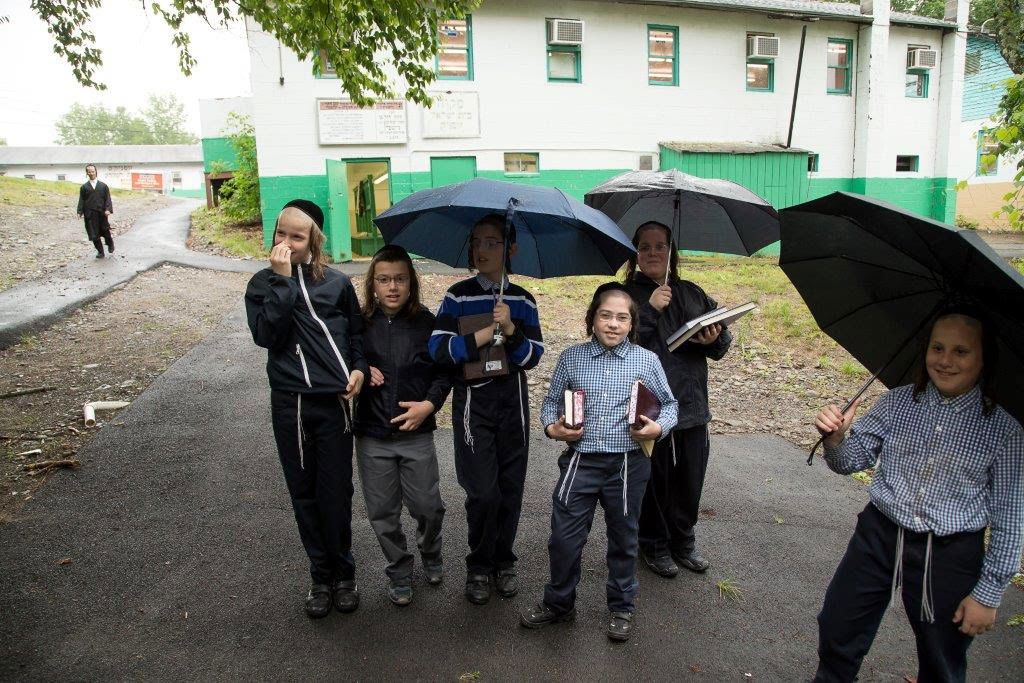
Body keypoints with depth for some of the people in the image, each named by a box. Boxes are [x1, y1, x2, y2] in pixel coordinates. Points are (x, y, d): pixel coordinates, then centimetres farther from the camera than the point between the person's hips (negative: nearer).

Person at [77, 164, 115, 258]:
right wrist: (80, 212, -6)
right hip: (90, 214, 1)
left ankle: (110, 244, 33)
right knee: (94, 234, -1)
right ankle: (100, 251, 10)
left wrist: (108, 209, -12)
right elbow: (81, 200, 5)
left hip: (102, 213, -1)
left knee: (105, 231, 5)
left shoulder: (103, 185, 7)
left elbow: (107, 198, 2)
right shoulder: (84, 187, 7)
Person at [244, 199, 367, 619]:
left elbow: (357, 332, 14)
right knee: (304, 493, 11)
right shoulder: (263, 284, 3)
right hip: (291, 403, 1)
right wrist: (282, 280, -16)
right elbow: (267, 335, -15)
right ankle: (321, 576, 28)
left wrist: (359, 367, -3)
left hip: (335, 400, 0)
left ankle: (343, 573, 26)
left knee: (337, 493, 6)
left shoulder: (336, 282, 4)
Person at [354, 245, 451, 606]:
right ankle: (399, 573, 34)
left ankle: (431, 555, 40)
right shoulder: (360, 323, -3)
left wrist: (429, 403, -12)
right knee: (383, 513, 11)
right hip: (372, 437, 1)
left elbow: (444, 372, 2)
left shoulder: (426, 323, -4)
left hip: (417, 434, -1)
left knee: (428, 506, 7)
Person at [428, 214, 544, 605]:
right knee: (483, 490, -5)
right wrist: (486, 333, -14)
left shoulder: (522, 300, 5)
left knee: (510, 486, 8)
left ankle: (503, 562, 26)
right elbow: (438, 349, -10)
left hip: (512, 400, 3)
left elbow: (534, 356, -1)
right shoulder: (458, 297, -1)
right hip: (472, 401, -2)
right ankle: (478, 567, 17)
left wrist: (511, 330, -17)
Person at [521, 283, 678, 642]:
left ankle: (622, 607, 37)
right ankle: (558, 603, 29)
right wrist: (552, 428, -10)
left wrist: (658, 427, -12)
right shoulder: (571, 357, 2)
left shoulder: (647, 360, 0)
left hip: (627, 464, 0)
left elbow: (670, 404, 8)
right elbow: (552, 401, 9)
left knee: (623, 538, 16)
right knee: (564, 538, 5)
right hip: (580, 461, 1)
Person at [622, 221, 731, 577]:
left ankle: (683, 541, 34)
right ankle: (654, 545, 28)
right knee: (654, 479, 7)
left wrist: (715, 340, -8)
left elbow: (721, 343, 15)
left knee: (691, 478, 13)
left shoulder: (693, 294, 12)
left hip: (692, 404, 5)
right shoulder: (627, 294, -3)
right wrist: (651, 310, -22)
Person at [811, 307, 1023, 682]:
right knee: (836, 637, 13)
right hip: (877, 538, 2)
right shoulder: (896, 403, -3)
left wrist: (988, 593, -3)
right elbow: (852, 461, 2)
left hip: (950, 556, -2)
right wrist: (836, 438, -21)